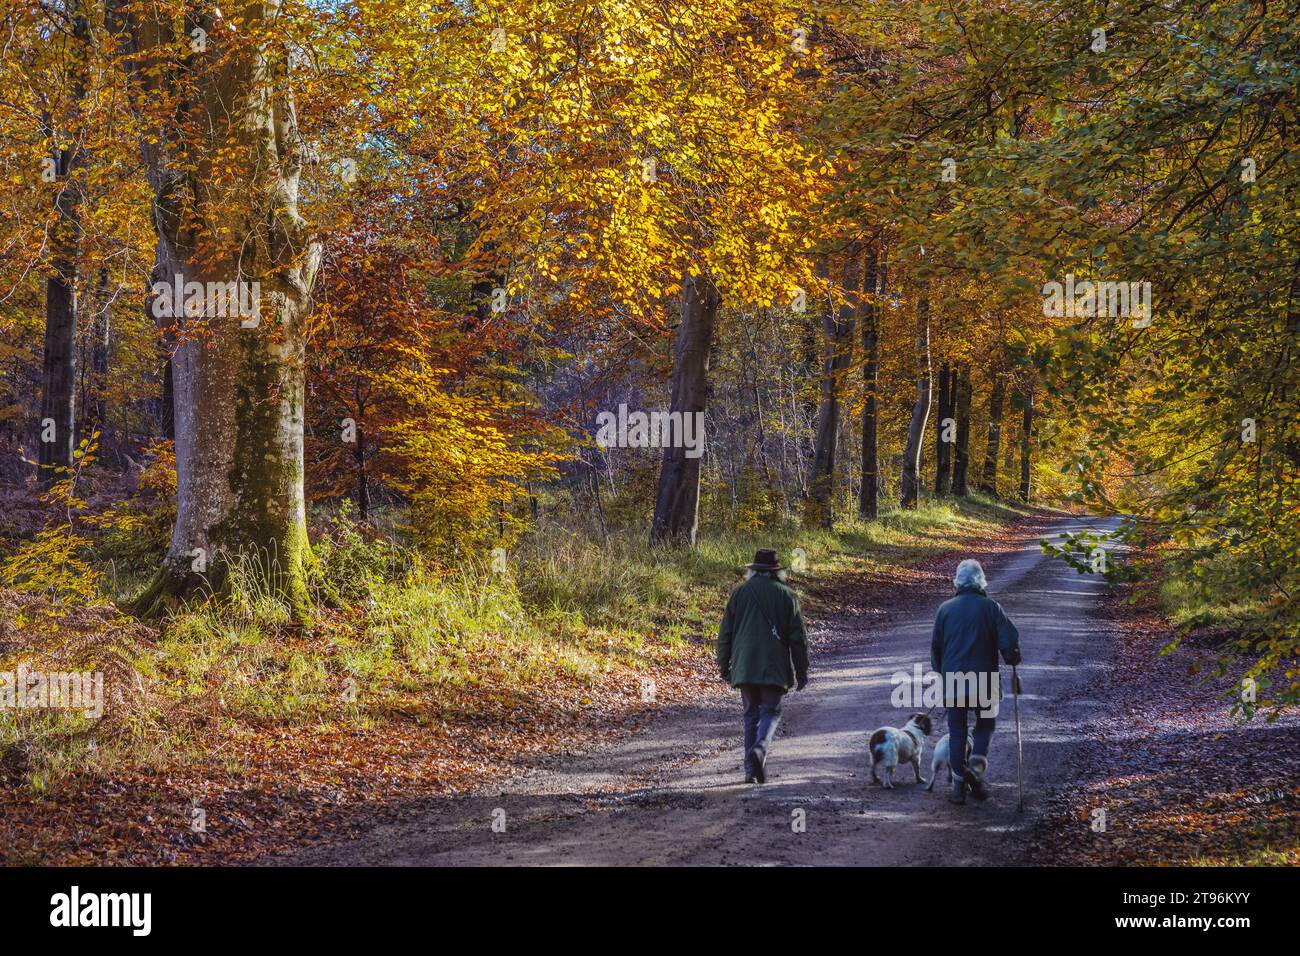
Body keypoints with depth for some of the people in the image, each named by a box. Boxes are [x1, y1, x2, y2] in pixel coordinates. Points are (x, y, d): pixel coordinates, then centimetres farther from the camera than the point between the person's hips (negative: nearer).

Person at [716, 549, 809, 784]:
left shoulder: (739, 592, 6)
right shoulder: (786, 595, 2)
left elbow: (725, 633, 7)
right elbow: (798, 638, 2)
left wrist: (724, 665, 14)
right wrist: (801, 672, 9)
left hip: (744, 665, 2)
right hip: (774, 666, -2)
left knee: (751, 714, 10)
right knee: (771, 711, 5)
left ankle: (752, 769, 6)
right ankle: (760, 748, -24)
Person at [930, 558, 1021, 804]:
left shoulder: (945, 608, 3)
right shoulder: (991, 607, -3)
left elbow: (936, 645, 9)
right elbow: (1009, 641, -8)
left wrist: (940, 670, 24)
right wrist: (1013, 660, 13)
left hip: (952, 682, 1)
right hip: (985, 681, -1)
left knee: (957, 732, 10)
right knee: (985, 724, 16)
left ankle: (959, 782, 5)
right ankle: (977, 766, -7)